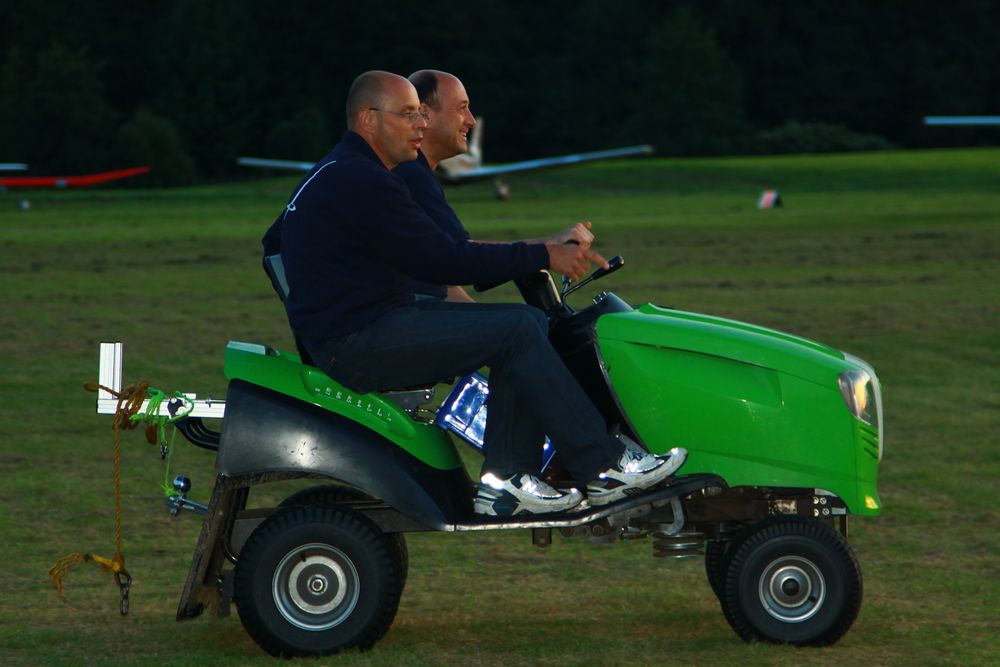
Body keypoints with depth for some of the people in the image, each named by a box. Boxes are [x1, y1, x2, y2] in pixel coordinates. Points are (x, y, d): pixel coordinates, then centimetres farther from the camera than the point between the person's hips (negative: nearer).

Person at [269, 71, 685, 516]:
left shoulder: (340, 175, 21)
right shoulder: (359, 181, -15)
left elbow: (428, 257, 21)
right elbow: (440, 261, -20)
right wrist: (542, 257, -15)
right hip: (354, 347, -11)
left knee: (529, 325, 4)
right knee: (515, 330, -17)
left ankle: (505, 479, -2)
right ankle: (603, 469, -13)